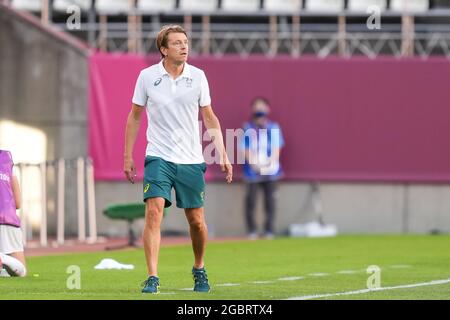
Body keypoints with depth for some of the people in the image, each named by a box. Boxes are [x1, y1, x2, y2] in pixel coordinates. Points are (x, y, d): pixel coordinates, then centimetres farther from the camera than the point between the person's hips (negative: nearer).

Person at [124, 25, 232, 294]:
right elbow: (134, 117, 9)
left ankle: (199, 270, 30)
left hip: (191, 160, 1)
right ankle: (152, 279, -16)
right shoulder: (147, 76, -2)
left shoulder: (198, 76, 1)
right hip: (158, 158, -1)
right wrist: (128, 156, 6)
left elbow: (209, 118, 9)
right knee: (154, 213, -17)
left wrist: (223, 155, 3)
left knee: (197, 220, 5)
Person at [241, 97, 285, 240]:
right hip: (253, 170, -1)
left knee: (270, 200, 1)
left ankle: (269, 230, 6)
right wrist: (254, 164, -11)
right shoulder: (247, 128, 6)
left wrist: (271, 162, -8)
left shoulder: (273, 127, 9)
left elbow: (277, 147, 6)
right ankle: (251, 231, 1)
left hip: (270, 169, 1)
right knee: (251, 200, -5)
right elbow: (245, 148, 2)